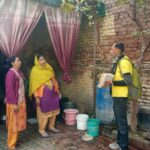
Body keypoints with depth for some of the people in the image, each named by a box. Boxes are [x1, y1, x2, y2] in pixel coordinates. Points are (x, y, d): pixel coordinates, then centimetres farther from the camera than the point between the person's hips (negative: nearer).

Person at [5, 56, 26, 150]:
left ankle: (15, 140, 34)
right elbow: (9, 90, -22)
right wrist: (14, 103, -22)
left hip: (21, 102, 9)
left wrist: (21, 102, 17)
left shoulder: (19, 72, 9)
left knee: (18, 122, 18)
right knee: (13, 123, 2)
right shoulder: (11, 74, -19)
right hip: (14, 103, -9)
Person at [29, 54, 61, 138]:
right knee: (44, 112, 2)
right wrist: (36, 97, -15)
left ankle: (51, 126, 31)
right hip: (43, 94, -6)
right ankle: (41, 129, 19)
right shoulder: (35, 70, -9)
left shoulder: (48, 68, 8)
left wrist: (57, 90, 13)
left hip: (52, 93, 6)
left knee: (53, 110, 13)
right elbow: (34, 84, -11)